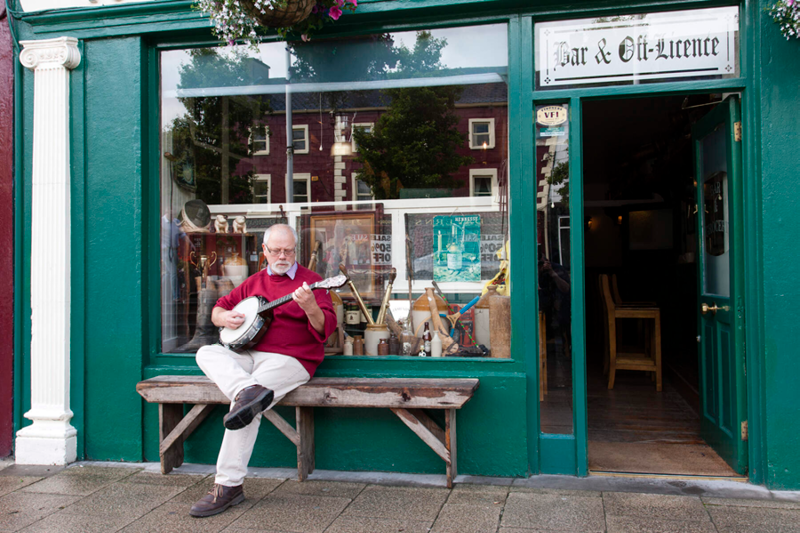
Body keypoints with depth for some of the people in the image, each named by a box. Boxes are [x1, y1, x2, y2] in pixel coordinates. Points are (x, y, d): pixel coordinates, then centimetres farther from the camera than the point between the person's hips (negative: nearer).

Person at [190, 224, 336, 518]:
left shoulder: (309, 281, 0)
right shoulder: (254, 282, 17)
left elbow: (326, 328, -11)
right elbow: (218, 308, 24)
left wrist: (311, 307, -32)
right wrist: (224, 318, -1)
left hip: (291, 359, -6)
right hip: (248, 355, 7)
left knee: (245, 405, -26)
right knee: (206, 353, -16)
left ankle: (228, 485, -17)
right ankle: (249, 390, -38)